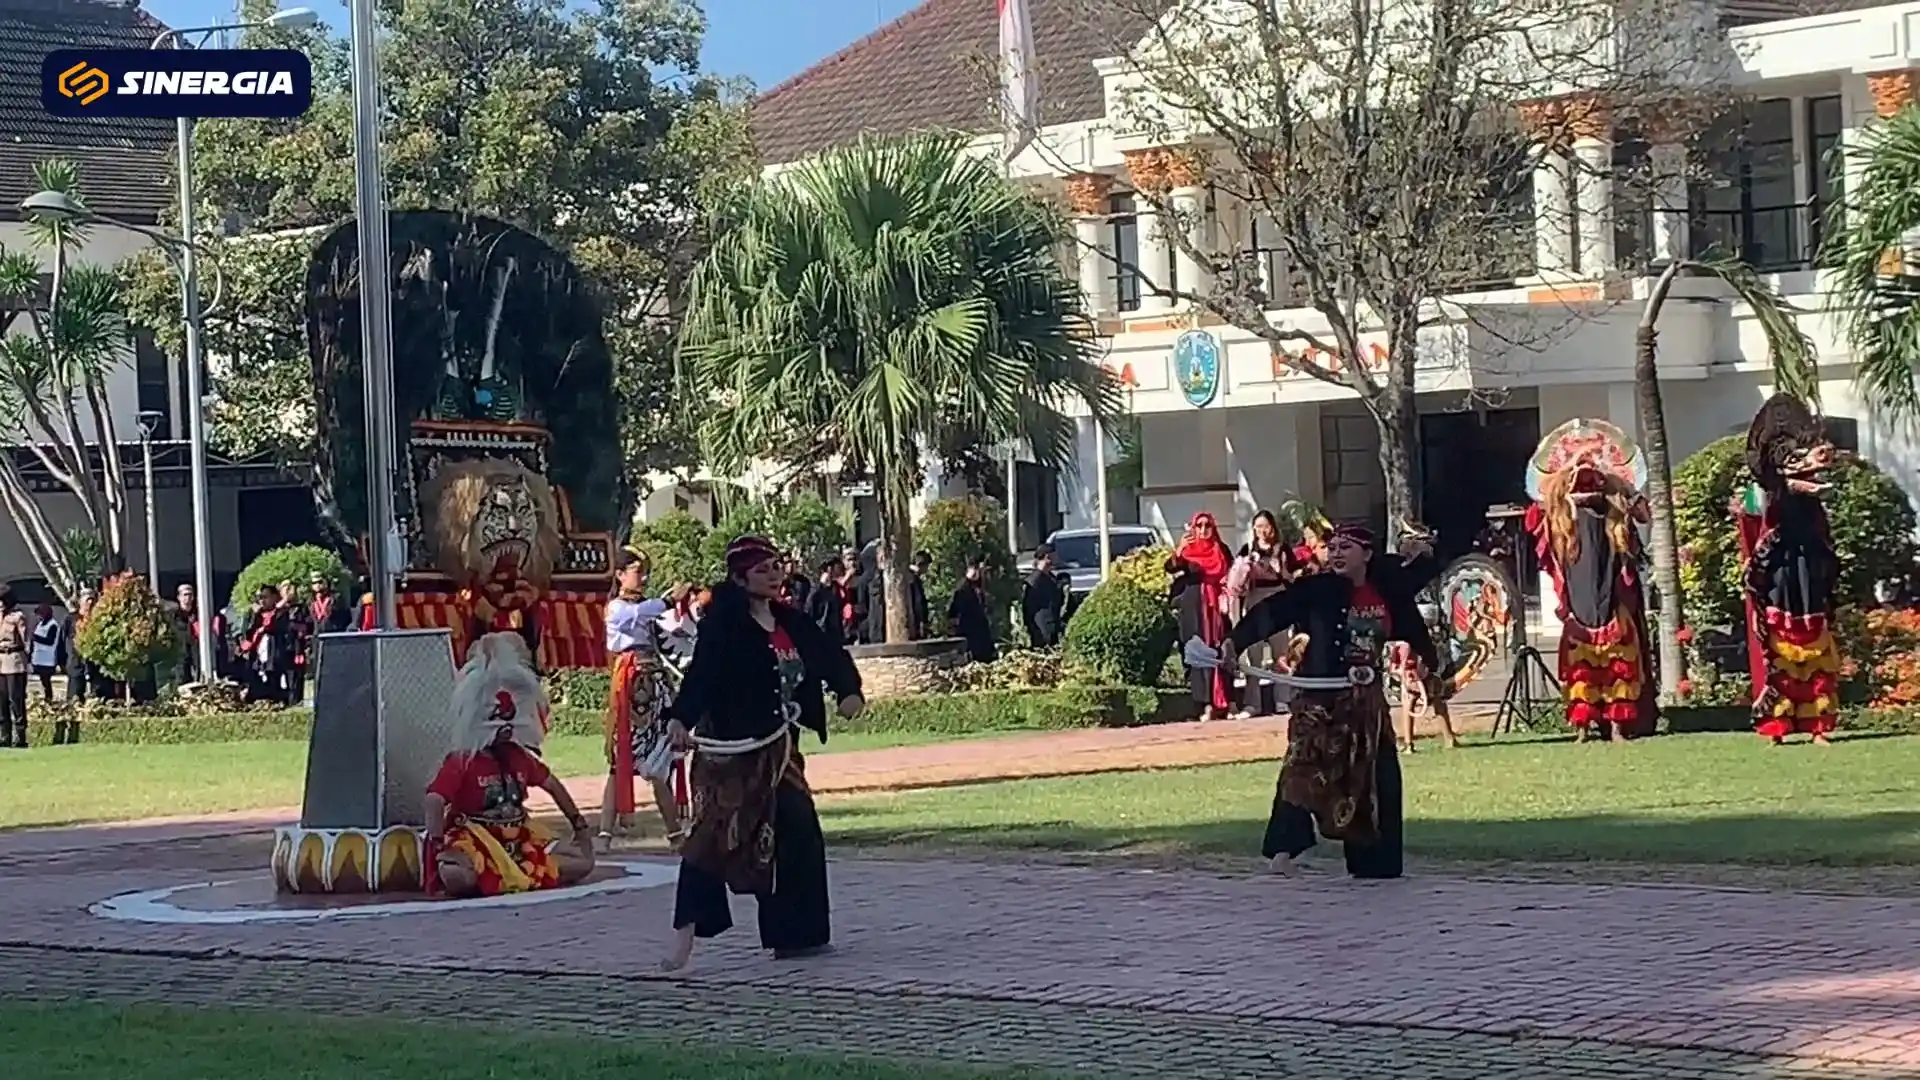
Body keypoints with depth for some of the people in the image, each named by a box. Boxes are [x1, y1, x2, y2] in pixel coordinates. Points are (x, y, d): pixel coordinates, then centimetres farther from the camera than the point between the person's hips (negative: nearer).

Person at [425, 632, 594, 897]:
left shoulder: (520, 757, 8)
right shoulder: (461, 762, -12)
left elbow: (553, 786, 19)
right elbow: (433, 801, -23)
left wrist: (579, 825, 19)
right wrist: (438, 846, -32)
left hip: (520, 842, 7)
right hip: (475, 845, -7)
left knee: (581, 864, -8)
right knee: (457, 877, -41)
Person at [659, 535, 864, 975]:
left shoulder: (789, 622, 10)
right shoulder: (724, 624, -12)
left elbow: (830, 654, 14)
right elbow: (702, 671, -25)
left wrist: (849, 691, -6)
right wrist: (681, 718, -39)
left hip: (776, 749, 8)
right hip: (729, 749, -8)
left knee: (798, 836, 8)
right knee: (715, 835, -13)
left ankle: (795, 934, 19)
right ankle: (685, 935, -11)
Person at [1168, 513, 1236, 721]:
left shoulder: (1221, 550, 11)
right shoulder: (1187, 551, 3)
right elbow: (1171, 568, -14)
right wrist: (1179, 549, -31)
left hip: (1217, 607, 2)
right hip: (1195, 609, -2)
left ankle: (1223, 702, 1)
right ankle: (1207, 704, -11)